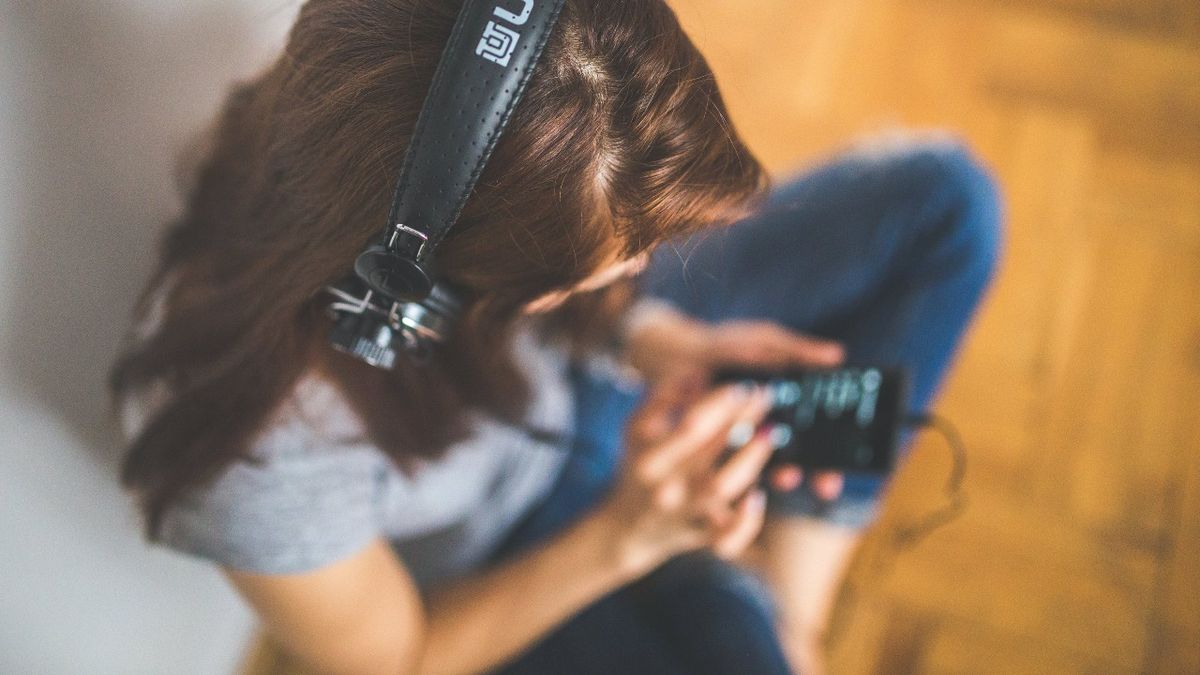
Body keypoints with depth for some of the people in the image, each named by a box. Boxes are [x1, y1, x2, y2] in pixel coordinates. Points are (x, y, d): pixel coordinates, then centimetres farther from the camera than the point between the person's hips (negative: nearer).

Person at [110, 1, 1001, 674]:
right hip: (502, 572, -4)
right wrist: (626, 534, -30)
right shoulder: (256, 449, -41)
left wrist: (655, 340, -24)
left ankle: (794, 589, 3)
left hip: (582, 376, 5)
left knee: (945, 199, -3)